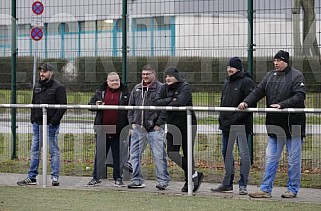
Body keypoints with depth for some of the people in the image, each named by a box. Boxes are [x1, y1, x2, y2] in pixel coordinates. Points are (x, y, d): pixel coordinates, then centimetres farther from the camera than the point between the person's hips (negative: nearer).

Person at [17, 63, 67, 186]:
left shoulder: (58, 87, -6)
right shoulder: (37, 87, 14)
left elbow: (62, 106, -11)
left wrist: (54, 121, -17)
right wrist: (33, 118, 9)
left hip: (51, 125, -6)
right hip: (37, 124, 7)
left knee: (54, 151, 0)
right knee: (34, 151, 8)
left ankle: (55, 178, 3)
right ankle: (32, 177, 13)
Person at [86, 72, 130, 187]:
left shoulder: (125, 93, 4)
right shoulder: (100, 92, 9)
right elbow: (91, 103, 12)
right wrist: (96, 105, -11)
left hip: (118, 130, -2)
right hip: (102, 129, 2)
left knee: (118, 155, 5)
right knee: (99, 154, 8)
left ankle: (118, 178, 14)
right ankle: (96, 177, 16)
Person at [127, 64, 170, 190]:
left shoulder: (161, 88, -4)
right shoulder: (136, 89, 14)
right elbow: (131, 107, 19)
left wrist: (159, 124, -10)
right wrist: (132, 122, 9)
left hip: (155, 129, -5)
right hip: (138, 128, 5)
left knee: (159, 156, -5)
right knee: (135, 155, 7)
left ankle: (163, 181, 2)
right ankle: (137, 180, 16)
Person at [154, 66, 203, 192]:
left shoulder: (185, 87, -10)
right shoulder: (165, 87, 8)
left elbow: (180, 102, -25)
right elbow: (157, 101, -3)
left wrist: (166, 106, -10)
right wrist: (170, 100, -17)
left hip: (187, 123, -6)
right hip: (172, 124, 6)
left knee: (187, 154, -2)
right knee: (172, 153, -3)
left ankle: (190, 180, 13)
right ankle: (195, 175, 11)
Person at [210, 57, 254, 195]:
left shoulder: (246, 82, -8)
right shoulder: (226, 82, 17)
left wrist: (238, 117, -20)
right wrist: (221, 117, 14)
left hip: (241, 124, -9)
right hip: (226, 124, 9)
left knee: (243, 153, -6)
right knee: (226, 153, 12)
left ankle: (243, 185, -4)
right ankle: (227, 184, 20)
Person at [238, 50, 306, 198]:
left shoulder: (296, 76, -6)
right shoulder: (270, 76, 12)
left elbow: (299, 96, -16)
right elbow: (258, 91, 6)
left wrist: (282, 105, -26)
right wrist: (247, 102, -11)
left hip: (293, 124, -5)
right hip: (274, 124, 5)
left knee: (293, 159, 3)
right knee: (270, 158, 4)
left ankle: (292, 189, 13)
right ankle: (265, 189, 6)